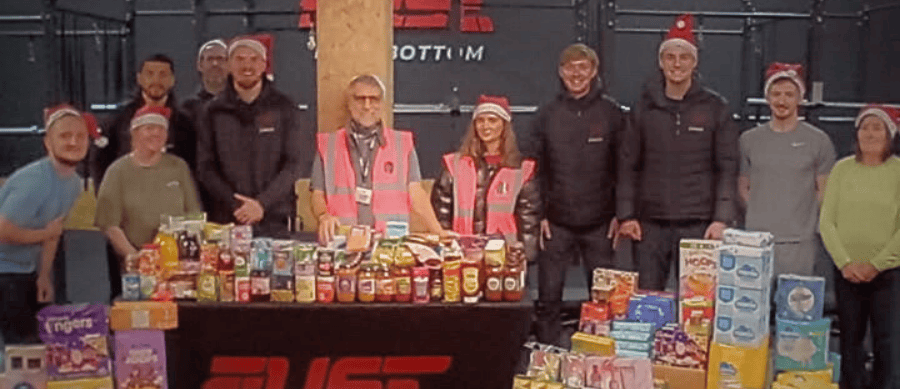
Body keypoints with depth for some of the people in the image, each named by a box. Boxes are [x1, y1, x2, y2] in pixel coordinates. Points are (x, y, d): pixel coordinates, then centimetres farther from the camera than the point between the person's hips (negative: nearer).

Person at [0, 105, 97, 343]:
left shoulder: (74, 183, 1)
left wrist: (44, 276, 7)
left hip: (27, 271, 8)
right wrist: (45, 233, -13)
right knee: (22, 341, -8)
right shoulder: (35, 181, -26)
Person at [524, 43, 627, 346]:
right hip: (556, 224, 1)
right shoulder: (547, 115, 5)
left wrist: (619, 214, -3)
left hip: (600, 224, -1)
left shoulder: (611, 113, 1)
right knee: (548, 296, 4)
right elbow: (532, 167, 6)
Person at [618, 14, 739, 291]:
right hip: (650, 224, 2)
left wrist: (722, 218, -8)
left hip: (698, 225, -1)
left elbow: (727, 168, 1)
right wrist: (626, 215, 1)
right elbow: (629, 165, 9)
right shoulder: (645, 107, 8)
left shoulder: (714, 108, 3)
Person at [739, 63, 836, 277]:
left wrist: (800, 216, 0)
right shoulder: (749, 139, 10)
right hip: (755, 239, 2)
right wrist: (760, 213, 5)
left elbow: (825, 191, 6)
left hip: (799, 241, -2)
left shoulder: (818, 141, 4)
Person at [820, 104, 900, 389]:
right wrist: (845, 262, -9)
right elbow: (826, 221, 1)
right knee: (850, 340, 11)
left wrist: (876, 264, -12)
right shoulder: (842, 169, 3)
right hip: (847, 271, 2)